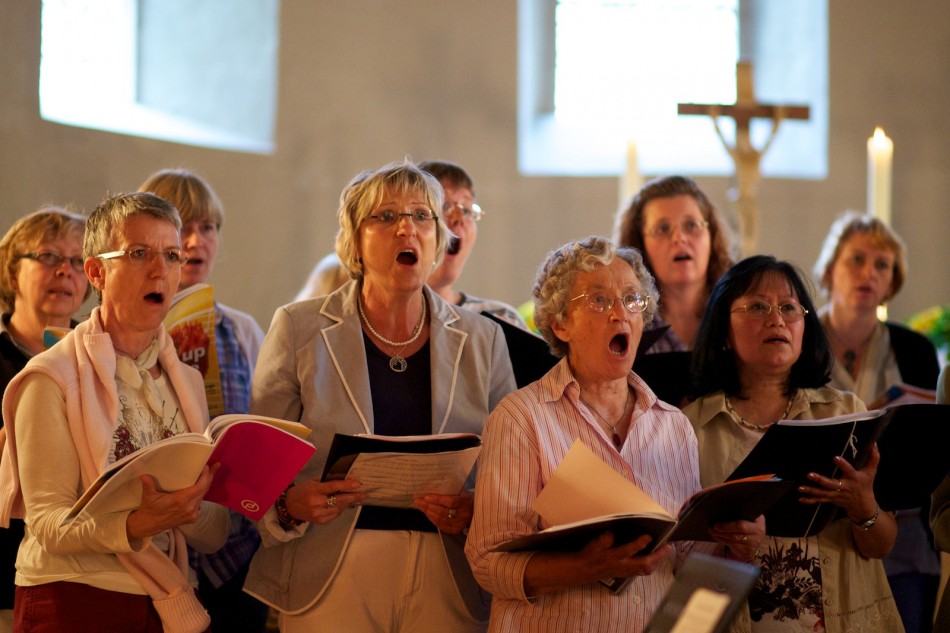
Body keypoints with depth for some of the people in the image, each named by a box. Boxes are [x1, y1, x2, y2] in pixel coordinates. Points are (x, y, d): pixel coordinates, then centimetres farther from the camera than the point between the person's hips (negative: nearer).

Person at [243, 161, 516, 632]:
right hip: (329, 583, -1)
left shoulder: (483, 341, 8)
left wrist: (475, 512, -11)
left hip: (448, 586, 2)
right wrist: (290, 504, -17)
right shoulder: (298, 330, 3)